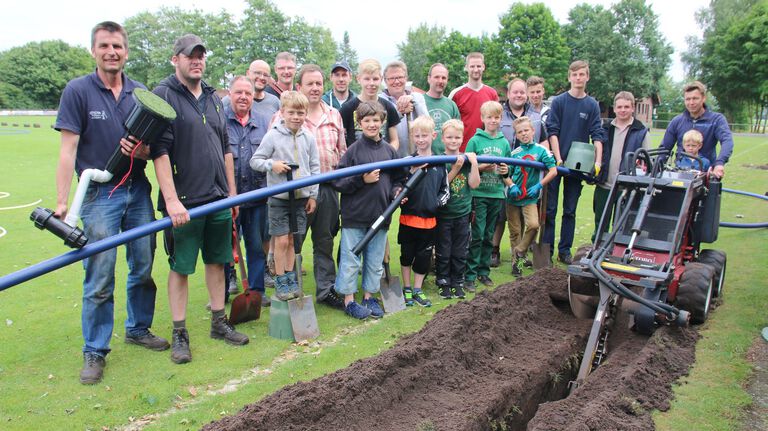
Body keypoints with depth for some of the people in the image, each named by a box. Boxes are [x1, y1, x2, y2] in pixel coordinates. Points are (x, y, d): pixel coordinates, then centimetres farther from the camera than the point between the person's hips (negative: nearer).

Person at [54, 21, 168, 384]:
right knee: (99, 279, -1)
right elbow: (68, 149, -10)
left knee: (143, 269, 13)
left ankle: (138, 329, 33)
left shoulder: (141, 93, 6)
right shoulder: (77, 91, -5)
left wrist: (144, 151, -12)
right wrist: (61, 202, -16)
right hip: (99, 194, -4)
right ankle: (95, 352, 14)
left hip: (138, 190, 4)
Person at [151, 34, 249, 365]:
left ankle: (219, 323, 28)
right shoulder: (163, 95, -7)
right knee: (180, 267, 3)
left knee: (217, 261, 14)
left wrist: (232, 191, 15)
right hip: (184, 201, -6)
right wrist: (171, 200, -21)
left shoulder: (213, 98, 14)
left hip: (218, 199, 6)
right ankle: (179, 334, 16)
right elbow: (159, 151, -15)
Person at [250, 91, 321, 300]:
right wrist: (272, 164, -19)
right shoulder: (273, 136, -6)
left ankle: (291, 278, 23)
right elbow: (255, 160, -1)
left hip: (301, 196, 3)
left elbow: (315, 167, 8)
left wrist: (313, 195, 6)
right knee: (281, 241, 0)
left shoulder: (308, 137, 3)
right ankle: (280, 281, 13)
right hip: (279, 197, -3)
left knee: (292, 240, 12)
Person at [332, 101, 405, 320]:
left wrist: (396, 192, -4)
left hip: (380, 214, 4)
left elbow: (397, 179, 16)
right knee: (351, 260, 4)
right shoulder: (353, 150, -7)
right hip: (355, 214, -4)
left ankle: (369, 297, 29)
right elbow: (338, 181, -9)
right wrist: (362, 180, -18)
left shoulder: (390, 150, 6)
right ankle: (349, 300, 17)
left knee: (375, 260, 14)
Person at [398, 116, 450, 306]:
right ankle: (406, 289, 27)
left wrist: (438, 202, -6)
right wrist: (412, 172, -22)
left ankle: (417, 290, 26)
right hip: (409, 216, -2)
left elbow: (445, 189, 10)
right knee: (407, 254, 11)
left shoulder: (440, 163, 3)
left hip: (429, 218, 2)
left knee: (424, 256, 12)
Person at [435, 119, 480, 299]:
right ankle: (443, 283, 21)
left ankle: (458, 283, 25)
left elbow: (474, 184, -5)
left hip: (462, 212, 3)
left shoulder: (468, 159, 2)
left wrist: (474, 163, -15)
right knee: (443, 252, 6)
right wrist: (455, 169, -24)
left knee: (460, 252, 12)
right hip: (443, 213, -3)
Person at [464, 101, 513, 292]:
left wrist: (506, 171, -4)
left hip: (496, 194, 4)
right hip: (479, 194, -4)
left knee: (489, 236, 11)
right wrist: (482, 167, -19)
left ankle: (484, 271, 21)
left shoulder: (504, 142, 10)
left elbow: (508, 170, 17)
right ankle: (470, 274, 0)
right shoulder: (475, 141, -2)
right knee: (477, 235, -7)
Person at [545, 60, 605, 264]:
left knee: (570, 210, 9)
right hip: (555, 163, -2)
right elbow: (552, 131, -5)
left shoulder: (592, 105, 5)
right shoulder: (559, 101, 0)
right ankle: (546, 249, 9)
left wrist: (597, 162, -13)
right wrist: (558, 159, -14)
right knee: (550, 209, 1)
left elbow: (597, 135, -1)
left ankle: (565, 250, 17)